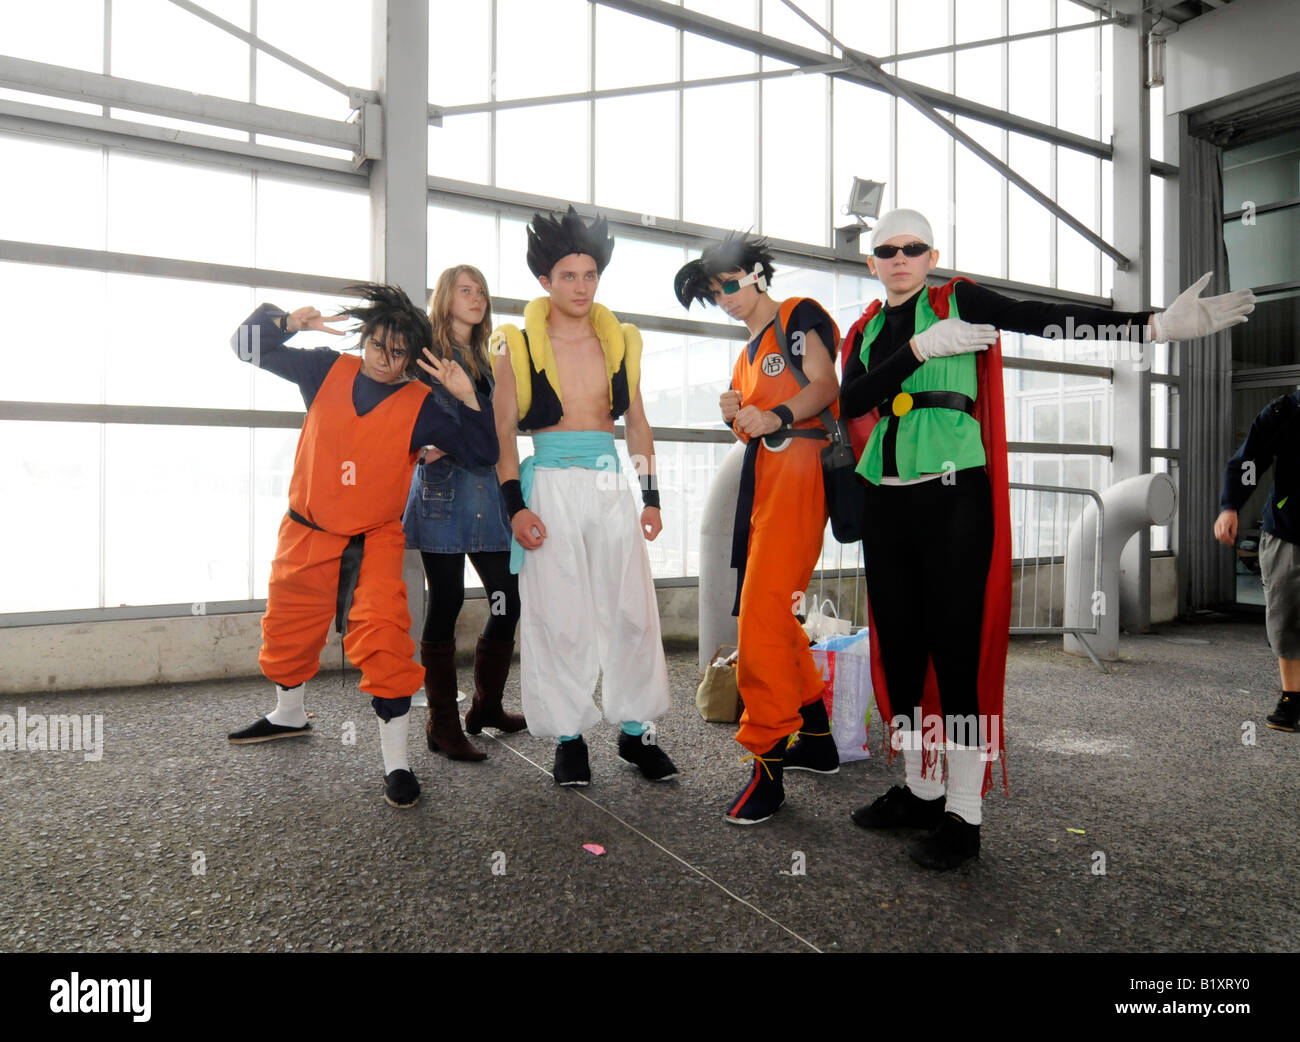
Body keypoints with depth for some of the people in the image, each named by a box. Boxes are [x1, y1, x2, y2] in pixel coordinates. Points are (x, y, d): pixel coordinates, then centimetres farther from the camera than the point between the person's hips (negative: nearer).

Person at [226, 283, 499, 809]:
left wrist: (468, 396, -23)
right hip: (307, 532, 4)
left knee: (384, 638, -20)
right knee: (287, 628, 20)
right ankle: (289, 713, 50)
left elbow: (483, 453, -12)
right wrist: (289, 322, -15)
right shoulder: (327, 371, -3)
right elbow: (250, 344, 4)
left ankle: (396, 761, -6)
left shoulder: (420, 406, -9)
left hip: (375, 539, -3)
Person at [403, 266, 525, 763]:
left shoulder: (487, 361, 21)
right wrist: (425, 445, -18)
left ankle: (486, 707, 21)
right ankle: (442, 725, 9)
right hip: (442, 488, -6)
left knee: (508, 600, 3)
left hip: (487, 489, 6)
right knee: (446, 604, -3)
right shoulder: (426, 353, 4)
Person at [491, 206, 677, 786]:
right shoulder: (518, 346, 3)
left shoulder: (620, 341, 11)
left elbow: (637, 422, 15)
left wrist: (651, 496, 8)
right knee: (558, 617, 0)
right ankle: (568, 736, 15)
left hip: (610, 485, 3)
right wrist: (515, 507, -10)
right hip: (550, 486, -3)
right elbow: (503, 433, 0)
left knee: (634, 610, 2)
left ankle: (636, 729, 16)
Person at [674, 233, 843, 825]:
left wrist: (776, 416, -29)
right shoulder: (748, 352, 28)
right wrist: (736, 416, 2)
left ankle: (768, 763, -11)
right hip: (761, 475, 9)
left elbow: (825, 385, -11)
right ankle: (814, 737, 22)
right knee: (771, 613, 8)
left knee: (761, 614, -17)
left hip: (797, 469, -9)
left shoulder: (798, 316, 5)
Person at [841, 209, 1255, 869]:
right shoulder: (866, 331, 14)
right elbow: (851, 404, -3)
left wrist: (1155, 324, -18)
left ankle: (964, 816, 8)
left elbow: (1051, 319, -7)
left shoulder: (958, 300, 4)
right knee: (897, 647, 8)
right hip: (885, 500, 5)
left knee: (956, 648, -4)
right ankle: (921, 789, 24)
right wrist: (920, 347, -13)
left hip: (953, 496, -5)